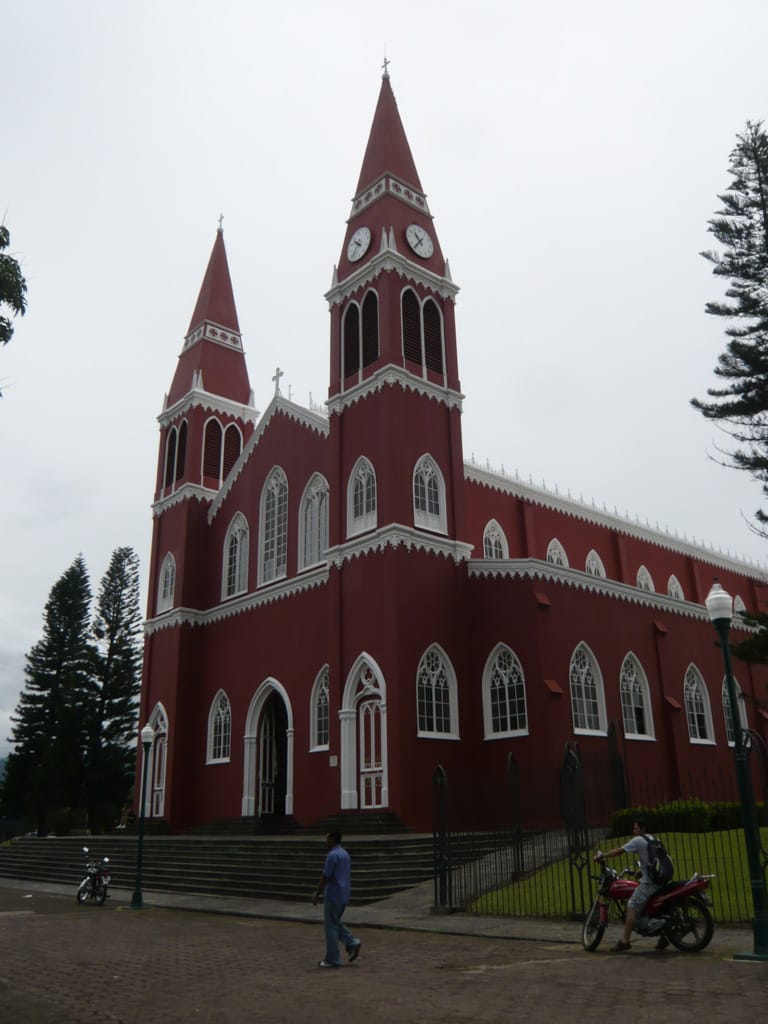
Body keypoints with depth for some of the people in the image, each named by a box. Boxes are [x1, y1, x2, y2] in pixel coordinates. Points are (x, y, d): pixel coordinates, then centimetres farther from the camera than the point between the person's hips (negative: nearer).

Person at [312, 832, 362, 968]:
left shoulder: (332, 855, -17)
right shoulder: (344, 854, 12)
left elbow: (325, 877, -18)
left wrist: (317, 894, -9)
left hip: (333, 895, -9)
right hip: (344, 895, 9)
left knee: (330, 926, 1)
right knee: (335, 922, 20)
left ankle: (332, 960, 7)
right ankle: (352, 943, 6)